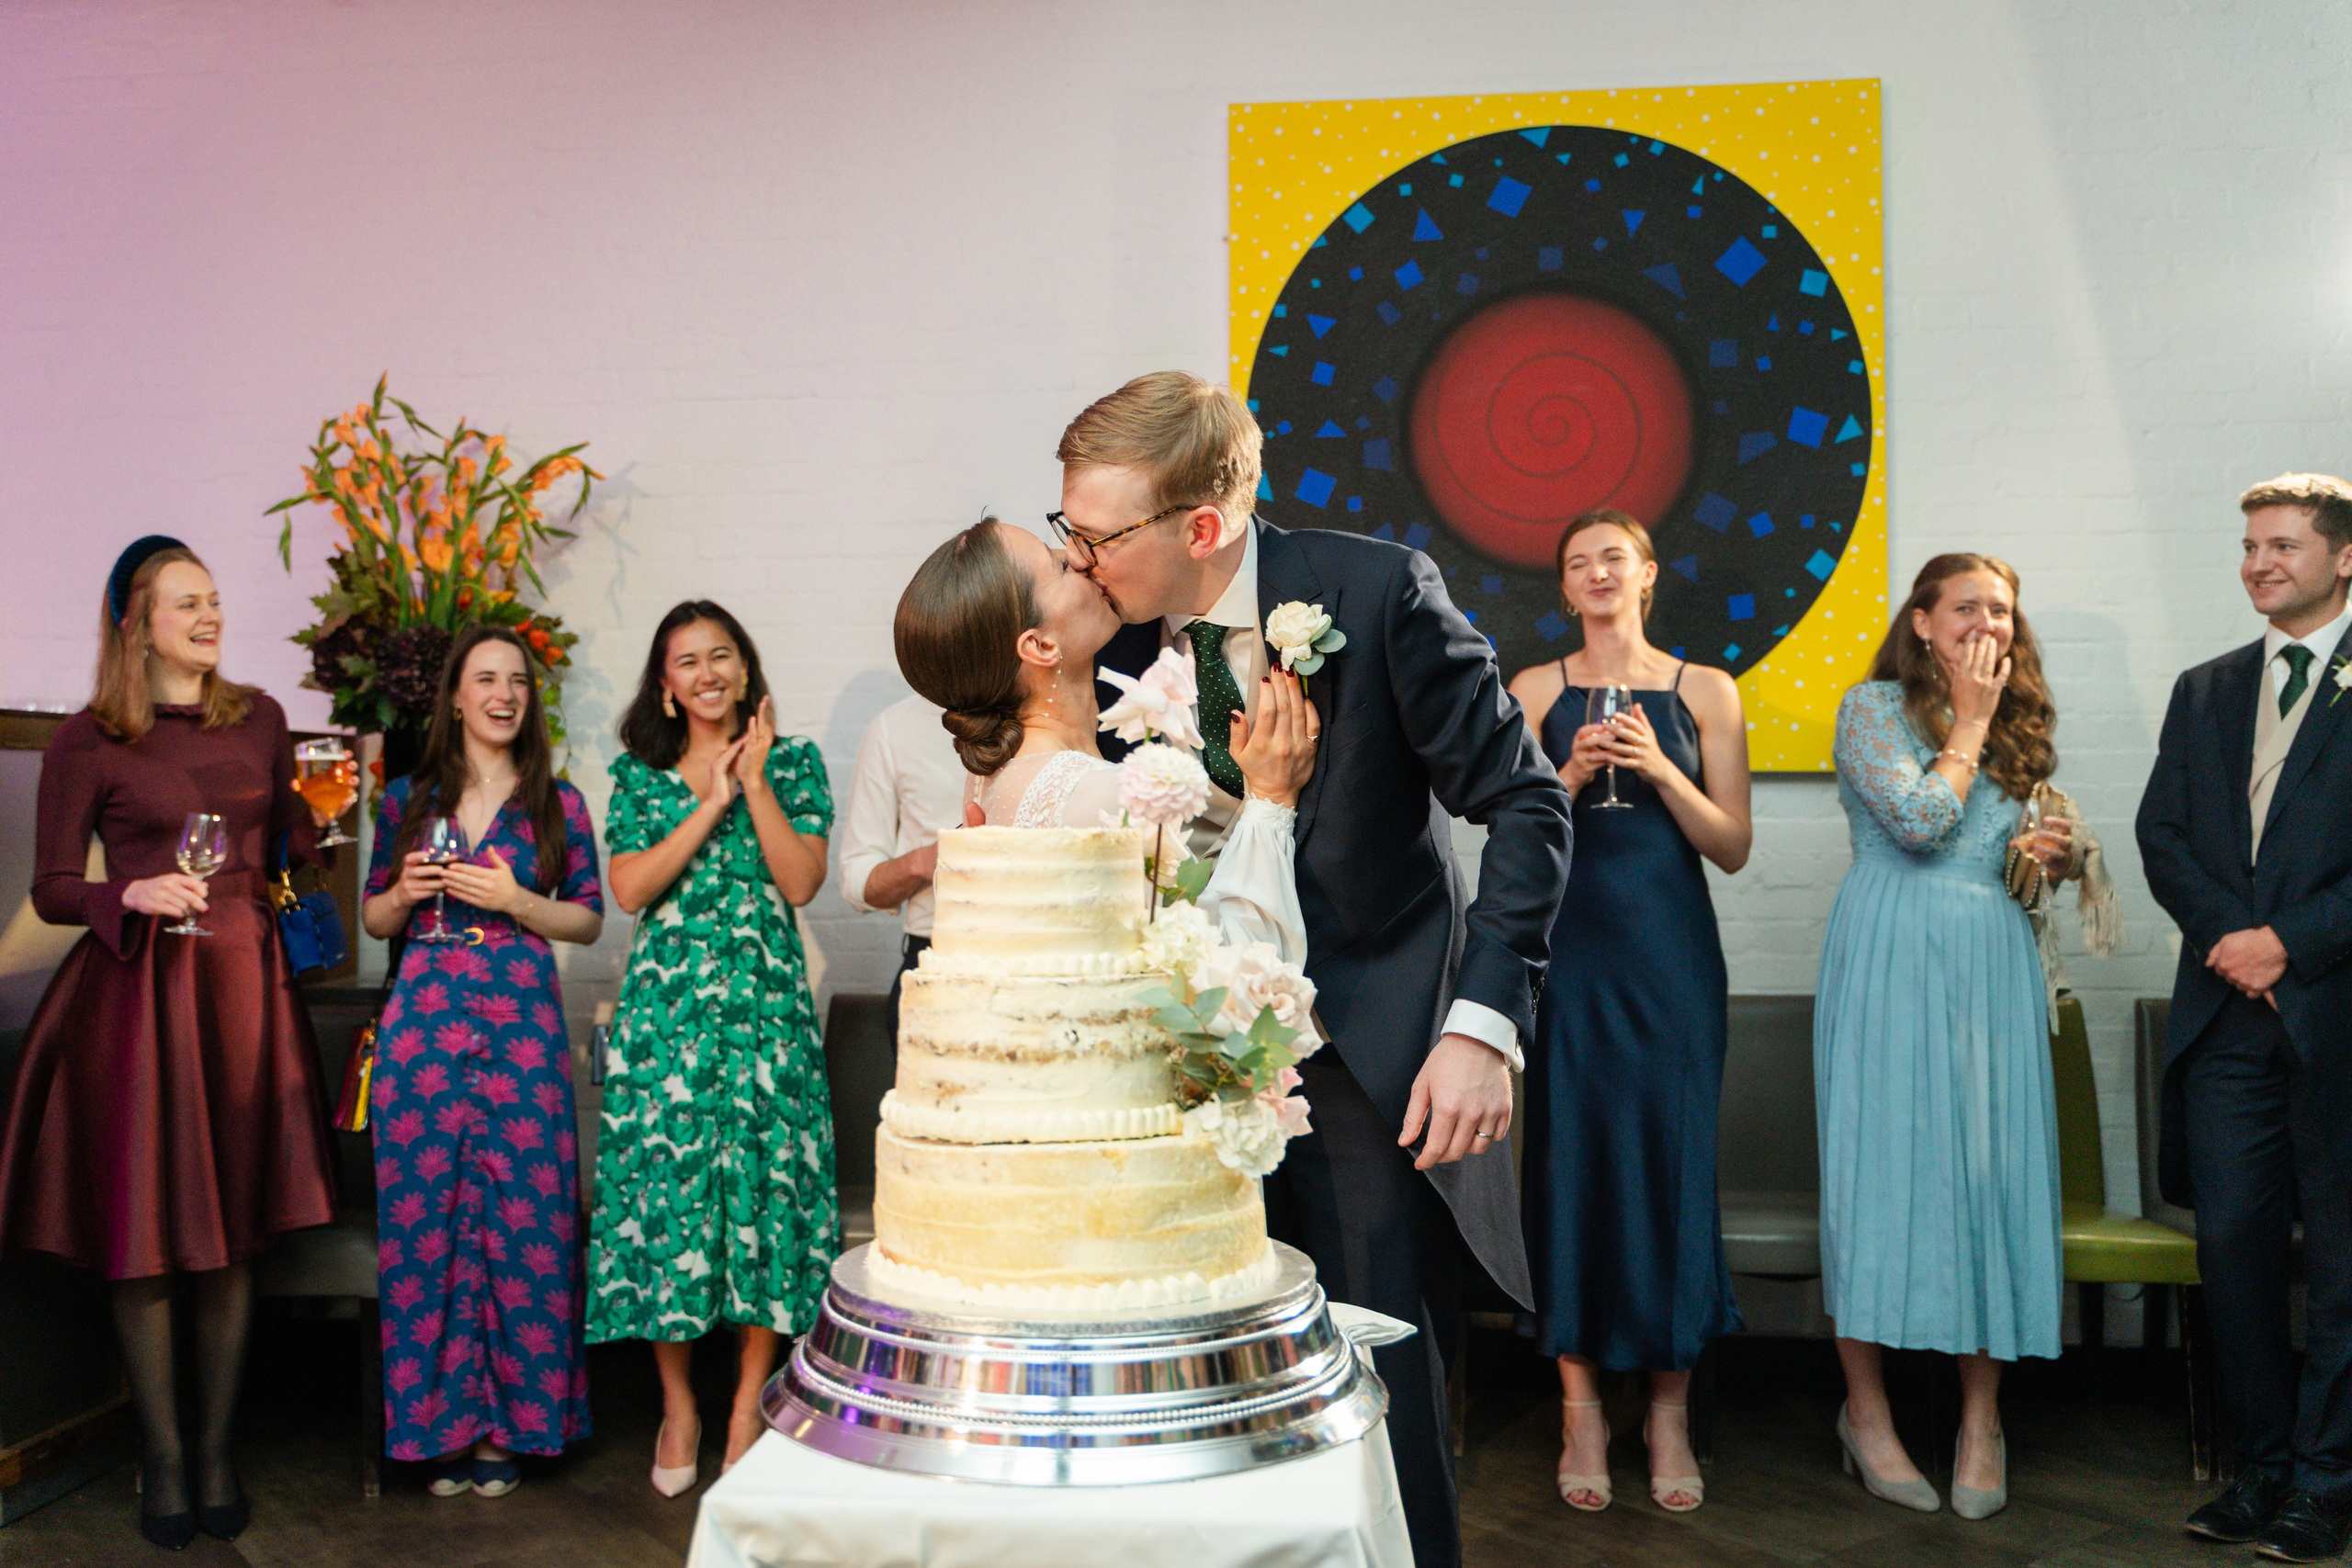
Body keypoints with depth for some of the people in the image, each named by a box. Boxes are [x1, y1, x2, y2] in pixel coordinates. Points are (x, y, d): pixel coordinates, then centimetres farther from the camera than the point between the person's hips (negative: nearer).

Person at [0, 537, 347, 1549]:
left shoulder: (258, 718, 10)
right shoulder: (87, 741, -1)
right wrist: (134, 896, -19)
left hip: (244, 983, 3)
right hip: (135, 995, -3)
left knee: (231, 1235, 6)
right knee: (143, 1237, 1)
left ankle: (216, 1448, 19)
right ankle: (161, 1456, 16)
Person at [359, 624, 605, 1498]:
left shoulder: (557, 803, 7)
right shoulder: (408, 799, 10)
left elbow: (590, 920, 7)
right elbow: (374, 918, 15)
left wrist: (515, 901, -9)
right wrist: (405, 894, -5)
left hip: (521, 1028, -1)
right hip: (423, 1024, 1)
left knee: (523, 1218, -2)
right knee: (425, 1218, 1)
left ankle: (509, 1423, 11)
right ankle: (443, 1422, 14)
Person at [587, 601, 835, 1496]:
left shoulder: (792, 761, 7)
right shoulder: (639, 775, 10)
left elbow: (801, 884, -4)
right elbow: (629, 891, -3)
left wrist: (754, 783, -8)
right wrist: (711, 801, -7)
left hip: (766, 1002, -1)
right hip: (666, 1008, 1)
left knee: (763, 1181, -2)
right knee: (664, 1186, -1)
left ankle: (748, 1407, 12)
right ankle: (678, 1408, 15)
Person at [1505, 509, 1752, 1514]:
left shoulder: (1705, 692, 7)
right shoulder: (1535, 691, 7)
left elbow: (1733, 847, 3)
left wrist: (1659, 769, -11)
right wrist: (1572, 775, -12)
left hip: (1672, 954, 0)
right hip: (1570, 951, 0)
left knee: (1673, 1159, 0)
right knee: (1570, 1158, -1)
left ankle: (1670, 1415, 13)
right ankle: (1581, 1413, 10)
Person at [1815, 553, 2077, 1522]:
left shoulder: (2019, 724, 17)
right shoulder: (1873, 708, -1)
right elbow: (1921, 822, -14)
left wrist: (2056, 857, 3)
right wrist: (1968, 720, -4)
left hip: (1995, 967, 5)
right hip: (1895, 962, -5)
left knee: (1993, 1167, 2)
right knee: (1883, 1161, -3)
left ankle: (1982, 1418, 13)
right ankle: (1867, 1410, 10)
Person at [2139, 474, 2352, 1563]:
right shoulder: (2205, 692, 15)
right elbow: (2162, 834, 8)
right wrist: (2234, 936, -7)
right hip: (2229, 1014, 4)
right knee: (2233, 1242, 7)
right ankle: (2263, 1463, 21)